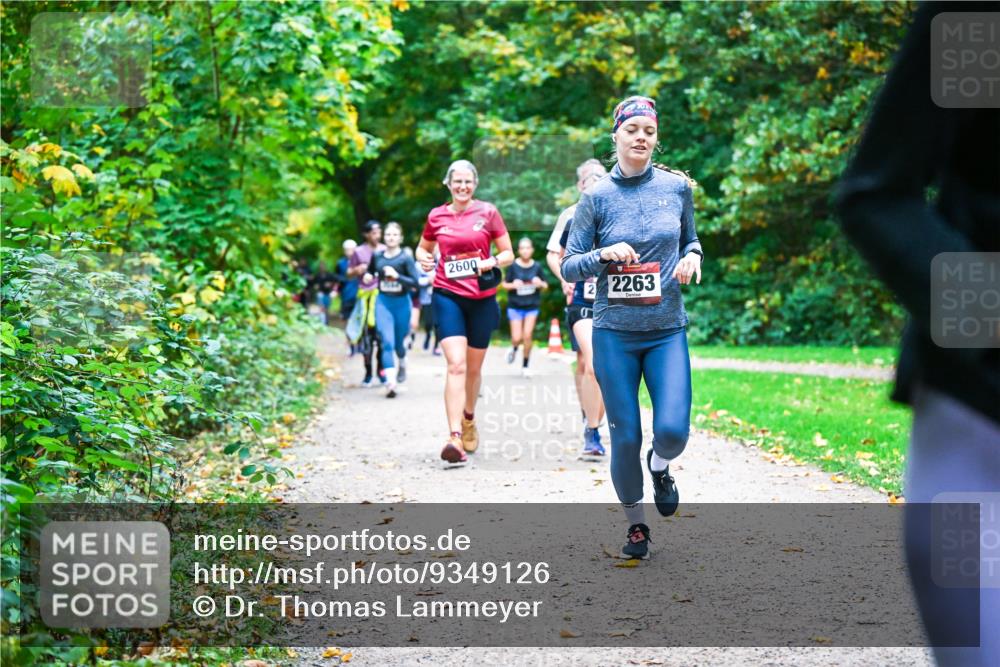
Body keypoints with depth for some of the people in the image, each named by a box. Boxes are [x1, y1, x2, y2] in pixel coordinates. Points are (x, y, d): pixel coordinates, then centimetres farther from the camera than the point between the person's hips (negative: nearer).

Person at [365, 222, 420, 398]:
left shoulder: (405, 259, -9)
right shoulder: (377, 257, 1)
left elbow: (414, 283, -15)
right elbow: (370, 272, 21)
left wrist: (397, 276, -26)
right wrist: (367, 276, -1)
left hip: (401, 303, -1)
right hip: (383, 302, 1)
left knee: (399, 342, 14)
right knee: (387, 342, -12)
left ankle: (402, 364, 49)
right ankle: (390, 382, -17)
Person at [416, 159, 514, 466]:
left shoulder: (487, 212, 1)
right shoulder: (436, 216, 4)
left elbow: (508, 254, 4)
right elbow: (423, 248, 20)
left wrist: (490, 263, -15)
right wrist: (423, 258, -3)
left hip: (482, 298, 1)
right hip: (447, 294, -1)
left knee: (474, 368, 14)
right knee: (456, 364, -17)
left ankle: (469, 418, 42)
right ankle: (454, 437, -24)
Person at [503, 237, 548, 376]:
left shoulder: (537, 266, 0)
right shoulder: (513, 266, -6)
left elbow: (545, 286, 9)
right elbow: (505, 284, 2)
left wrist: (540, 284, -13)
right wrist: (513, 285, -19)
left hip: (532, 306, 1)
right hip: (515, 306, -1)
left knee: (527, 335, -7)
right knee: (517, 338, -4)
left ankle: (525, 366, 9)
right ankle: (514, 348, 34)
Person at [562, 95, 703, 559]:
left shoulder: (677, 187, 3)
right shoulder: (596, 197, -2)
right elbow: (569, 267, 0)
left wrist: (691, 257, -4)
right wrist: (604, 254, -19)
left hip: (667, 331, 1)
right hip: (614, 333, -1)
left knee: (672, 430, -14)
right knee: (626, 437, 1)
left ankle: (660, 468, 23)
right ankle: (635, 524, 23)